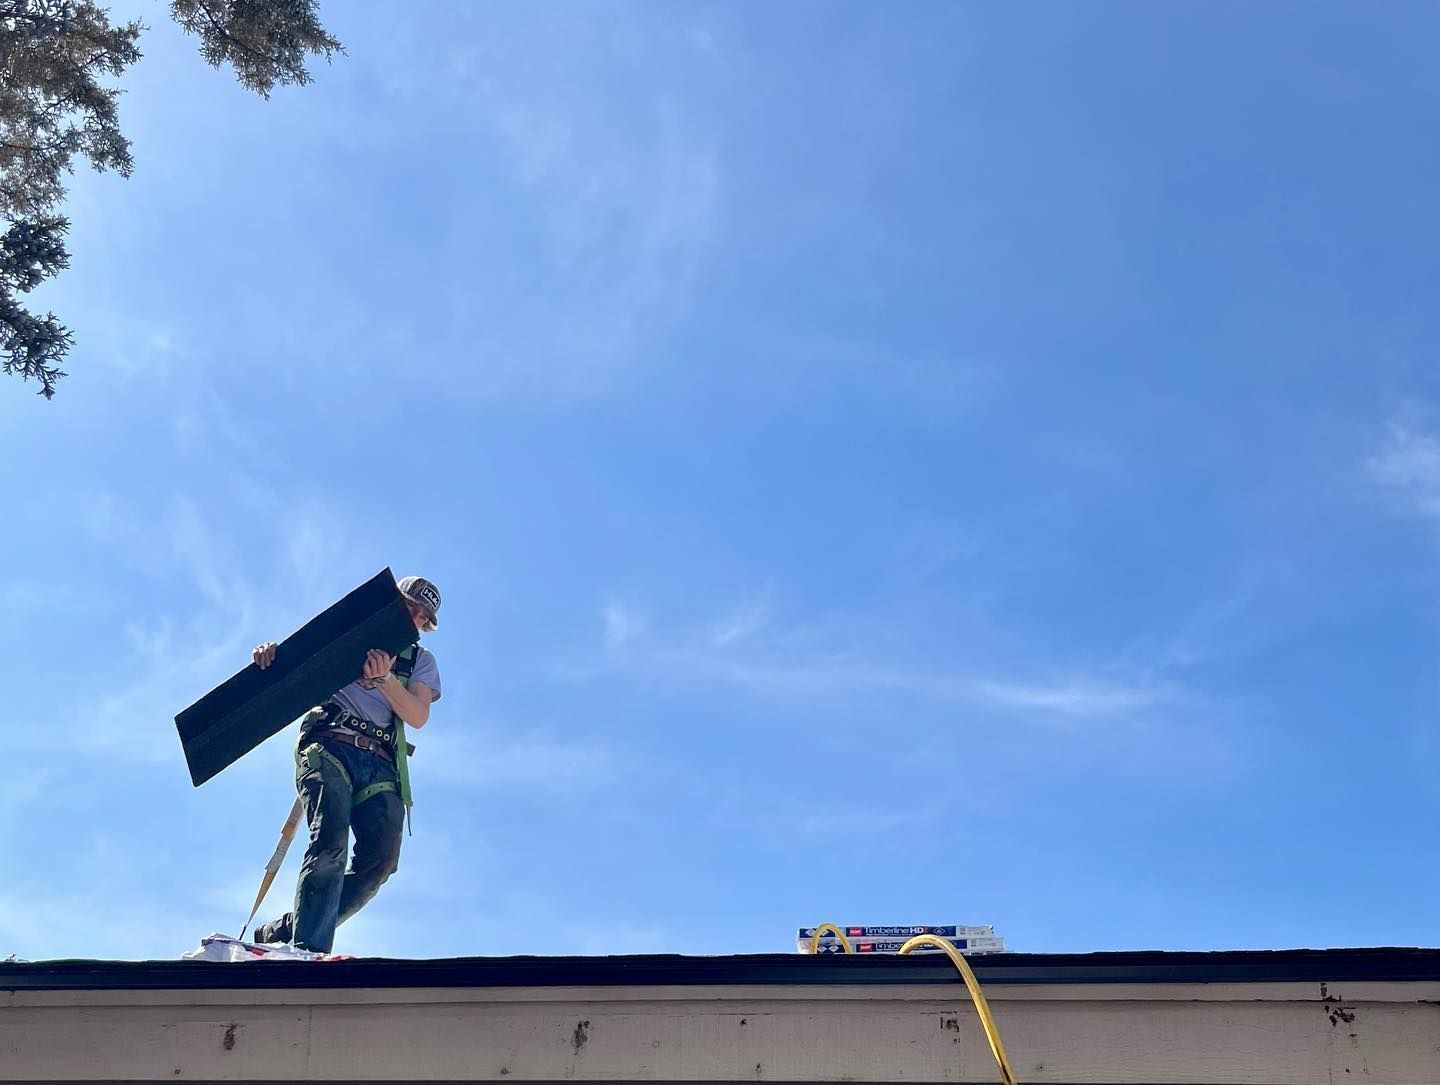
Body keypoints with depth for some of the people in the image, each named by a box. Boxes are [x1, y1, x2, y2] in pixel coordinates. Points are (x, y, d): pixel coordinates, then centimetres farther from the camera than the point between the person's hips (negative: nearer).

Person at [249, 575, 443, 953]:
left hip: (379, 763, 3)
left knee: (381, 859, -16)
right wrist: (272, 651, -10)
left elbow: (418, 716, 5)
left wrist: (384, 679, -12)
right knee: (330, 842, -25)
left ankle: (287, 931, -8)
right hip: (329, 746, -2)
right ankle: (308, 950, -31)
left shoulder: (420, 660, 22)